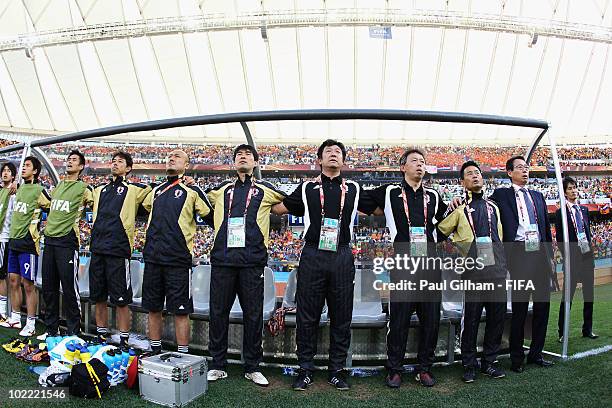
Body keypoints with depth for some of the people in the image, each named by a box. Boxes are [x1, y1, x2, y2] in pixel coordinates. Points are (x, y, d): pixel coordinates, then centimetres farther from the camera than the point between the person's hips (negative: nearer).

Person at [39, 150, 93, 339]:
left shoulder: (83, 188, -2)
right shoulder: (56, 187, 17)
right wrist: (48, 224, 21)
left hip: (67, 242, -6)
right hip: (49, 240, 7)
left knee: (69, 288, -5)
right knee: (48, 288, 10)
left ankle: (73, 332, 5)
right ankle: (51, 329, 22)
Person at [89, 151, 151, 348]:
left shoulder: (134, 189, 2)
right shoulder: (99, 189, 19)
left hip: (118, 250, -6)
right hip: (97, 248, 6)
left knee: (121, 300, -3)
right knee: (98, 297, 13)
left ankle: (123, 341, 7)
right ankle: (101, 337, 25)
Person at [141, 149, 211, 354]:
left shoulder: (192, 191, -1)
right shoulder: (155, 191, 16)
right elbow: (144, 208, 34)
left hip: (178, 260, -5)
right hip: (152, 258, 6)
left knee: (180, 311, -1)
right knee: (153, 308, 13)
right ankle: (154, 351, 26)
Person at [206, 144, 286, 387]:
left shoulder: (265, 191, 11)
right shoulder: (221, 190, 15)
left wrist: (267, 210, 7)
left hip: (252, 260, -1)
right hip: (222, 258, 2)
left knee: (253, 315, 3)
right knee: (218, 312, 5)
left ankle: (252, 367, 16)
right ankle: (218, 366, 18)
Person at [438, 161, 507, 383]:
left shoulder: (493, 207, 17)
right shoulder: (459, 208, 2)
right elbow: (440, 232, 5)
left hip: (496, 270, 5)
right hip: (473, 271, -5)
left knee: (497, 317, 7)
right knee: (471, 319, -1)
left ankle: (489, 362, 21)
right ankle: (469, 365, 12)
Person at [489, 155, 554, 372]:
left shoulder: (537, 196, 18)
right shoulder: (502, 194, 3)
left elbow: (546, 226, 18)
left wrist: (550, 255, 15)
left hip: (540, 255, 5)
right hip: (520, 255, -5)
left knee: (543, 305, 9)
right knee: (519, 308, 0)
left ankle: (536, 353, 23)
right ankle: (517, 358, 12)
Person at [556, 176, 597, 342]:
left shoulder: (584, 210, 13)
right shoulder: (561, 213, -3)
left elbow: (588, 232, 16)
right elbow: (559, 239, -4)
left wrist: (590, 250, 7)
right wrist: (567, 257, -11)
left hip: (587, 256, 5)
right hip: (572, 258, -5)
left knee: (589, 294, 10)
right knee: (567, 295, -2)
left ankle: (588, 330, 21)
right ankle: (562, 333, 5)